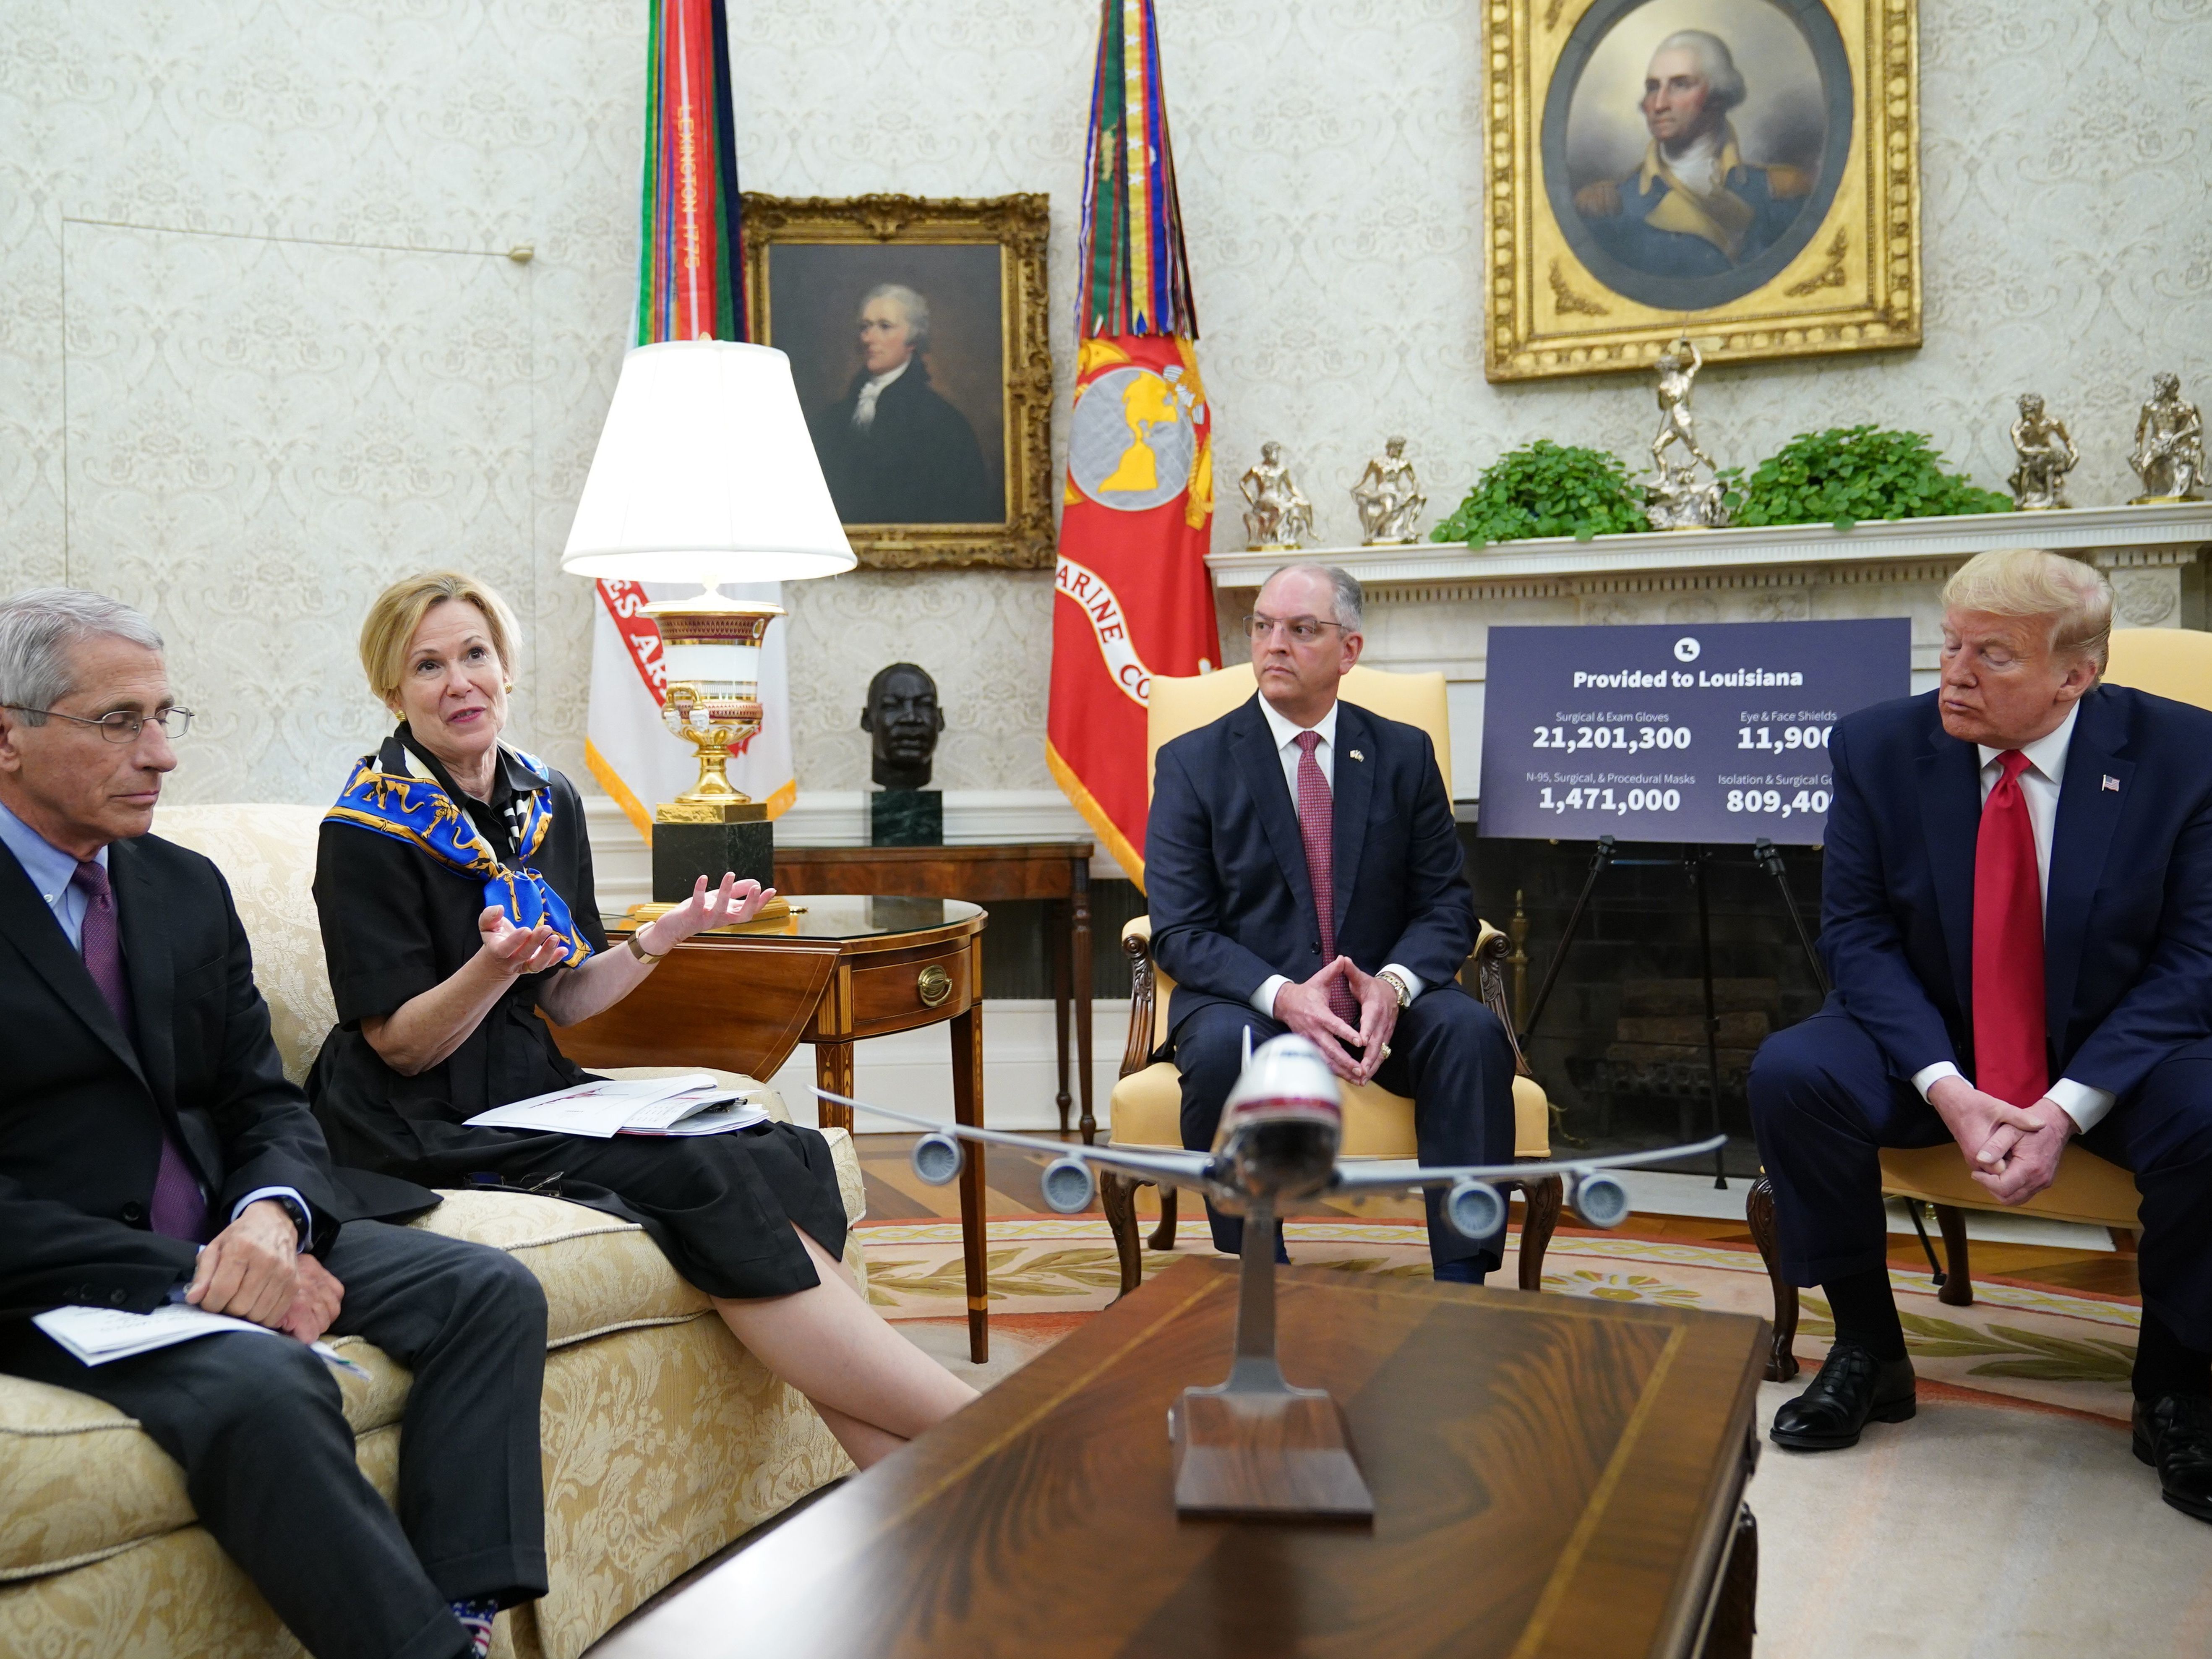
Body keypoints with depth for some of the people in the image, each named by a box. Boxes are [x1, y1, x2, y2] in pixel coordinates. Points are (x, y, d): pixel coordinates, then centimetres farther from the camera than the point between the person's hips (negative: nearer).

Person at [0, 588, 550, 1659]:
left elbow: (264, 1102, 10)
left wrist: (272, 1214, -13)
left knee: (490, 1291, -12)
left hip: (227, 1240, 7)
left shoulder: (188, 887, 12)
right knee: (264, 1385, -34)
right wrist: (189, 1280, -21)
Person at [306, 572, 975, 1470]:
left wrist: (666, 934, -2)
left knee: (781, 1160, -20)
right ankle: (976, 1430, -24)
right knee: (706, 1179, -27)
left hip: (534, 1087, 6)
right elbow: (400, 1045, -11)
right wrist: (494, 966, -28)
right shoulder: (366, 832, -10)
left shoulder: (549, 804, 9)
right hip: (428, 1125, -6)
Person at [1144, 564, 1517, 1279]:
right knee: (1222, 1047, -35)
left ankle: (1461, 1282, -22)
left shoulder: (1404, 755, 8)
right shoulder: (1192, 762, 1)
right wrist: (1283, 997, -24)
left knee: (1471, 1030, -28)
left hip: (1381, 1004, 2)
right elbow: (1180, 931, -6)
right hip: (1247, 999, -2)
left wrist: (1394, 983, -19)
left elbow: (1447, 904, 4)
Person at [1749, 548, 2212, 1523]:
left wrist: (2068, 1108, -23)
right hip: (1935, 1041, 1)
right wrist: (1946, 1087, -22)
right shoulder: (1878, 747, -8)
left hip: (2118, 1051, -1)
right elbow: (1856, 933, -7)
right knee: (1791, 1073, -26)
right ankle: (1867, 1351, -5)